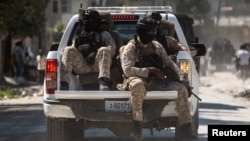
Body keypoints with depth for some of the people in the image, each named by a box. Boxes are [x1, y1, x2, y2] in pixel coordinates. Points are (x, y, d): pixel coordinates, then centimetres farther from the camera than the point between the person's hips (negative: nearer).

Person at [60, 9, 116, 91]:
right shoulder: (80, 35, 33)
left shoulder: (104, 34, 23)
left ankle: (103, 83, -52)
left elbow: (112, 48, 5)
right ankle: (64, 85, -38)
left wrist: (95, 54, -12)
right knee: (68, 50, -22)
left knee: (104, 50, -32)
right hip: (81, 66, 2)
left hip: (97, 65, -2)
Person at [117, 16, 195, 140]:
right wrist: (150, 70, -20)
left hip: (154, 82, 6)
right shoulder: (130, 48, -4)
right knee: (137, 84, -42)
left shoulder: (157, 46, 14)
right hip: (138, 80, -6)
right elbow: (127, 70, -17)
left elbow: (169, 63, 17)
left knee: (181, 89, -12)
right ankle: (137, 128, -37)